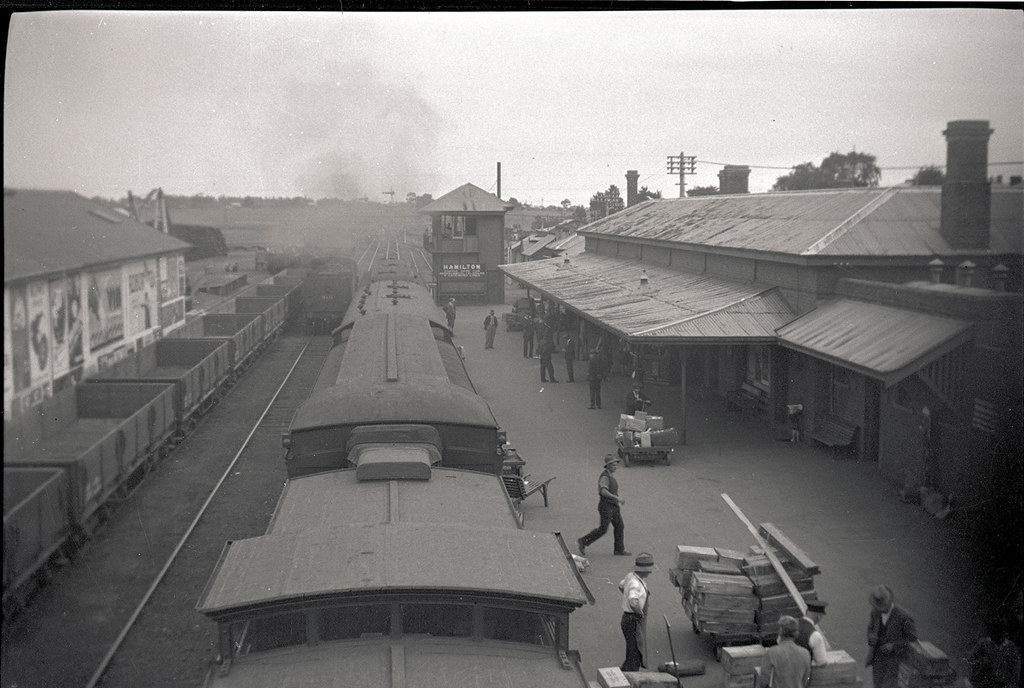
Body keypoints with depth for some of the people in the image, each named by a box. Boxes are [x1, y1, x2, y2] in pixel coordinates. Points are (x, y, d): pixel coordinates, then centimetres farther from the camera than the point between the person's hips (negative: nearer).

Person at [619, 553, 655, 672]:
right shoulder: (635, 583, -26)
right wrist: (640, 613, -25)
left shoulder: (631, 576, 3)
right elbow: (633, 602, -43)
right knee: (635, 657, -2)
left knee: (639, 655, 19)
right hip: (634, 622, -10)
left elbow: (621, 585, 25)